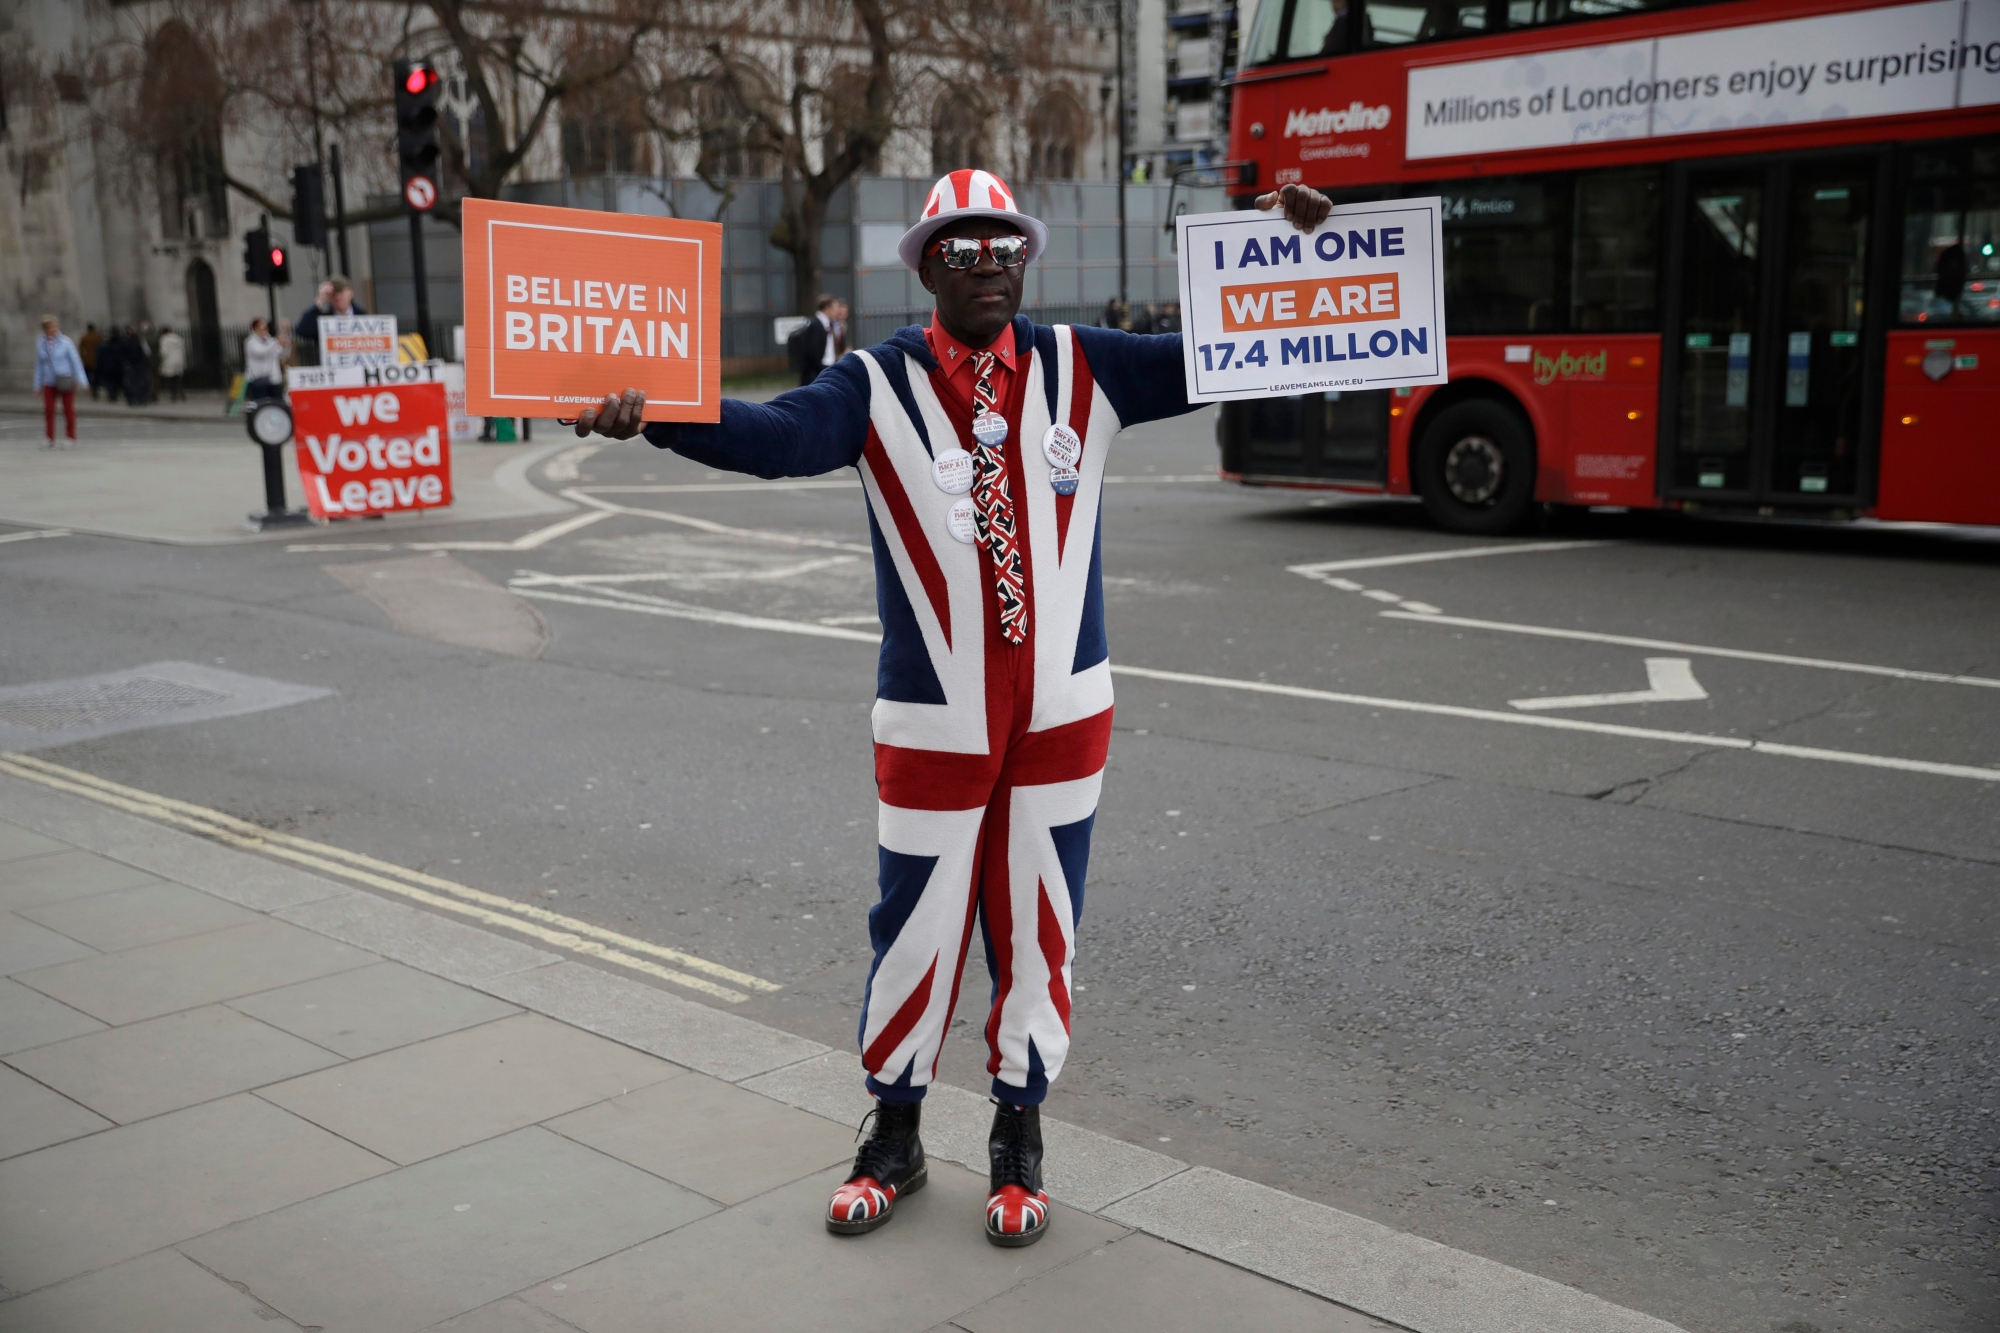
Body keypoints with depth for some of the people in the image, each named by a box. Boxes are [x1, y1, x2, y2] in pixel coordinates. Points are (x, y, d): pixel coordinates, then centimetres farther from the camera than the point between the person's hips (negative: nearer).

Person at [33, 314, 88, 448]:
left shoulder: (65, 342, -3)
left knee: (68, 410, 2)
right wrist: (38, 385, 16)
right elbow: (39, 366, 13)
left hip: (66, 381, -3)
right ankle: (51, 440, 3)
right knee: (48, 410, -4)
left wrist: (81, 380, -9)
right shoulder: (40, 345, 5)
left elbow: (76, 361, -3)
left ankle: (72, 439, 11)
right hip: (49, 383, 3)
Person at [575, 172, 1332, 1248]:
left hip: (1061, 709, 2)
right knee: (917, 927, 8)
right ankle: (894, 1132, 32)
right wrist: (656, 416, -40)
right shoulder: (880, 386, -6)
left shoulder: (1079, 369, 3)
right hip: (932, 717, -2)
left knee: (1038, 925, 11)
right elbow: (777, 437, -23)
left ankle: (1018, 1134, 32)